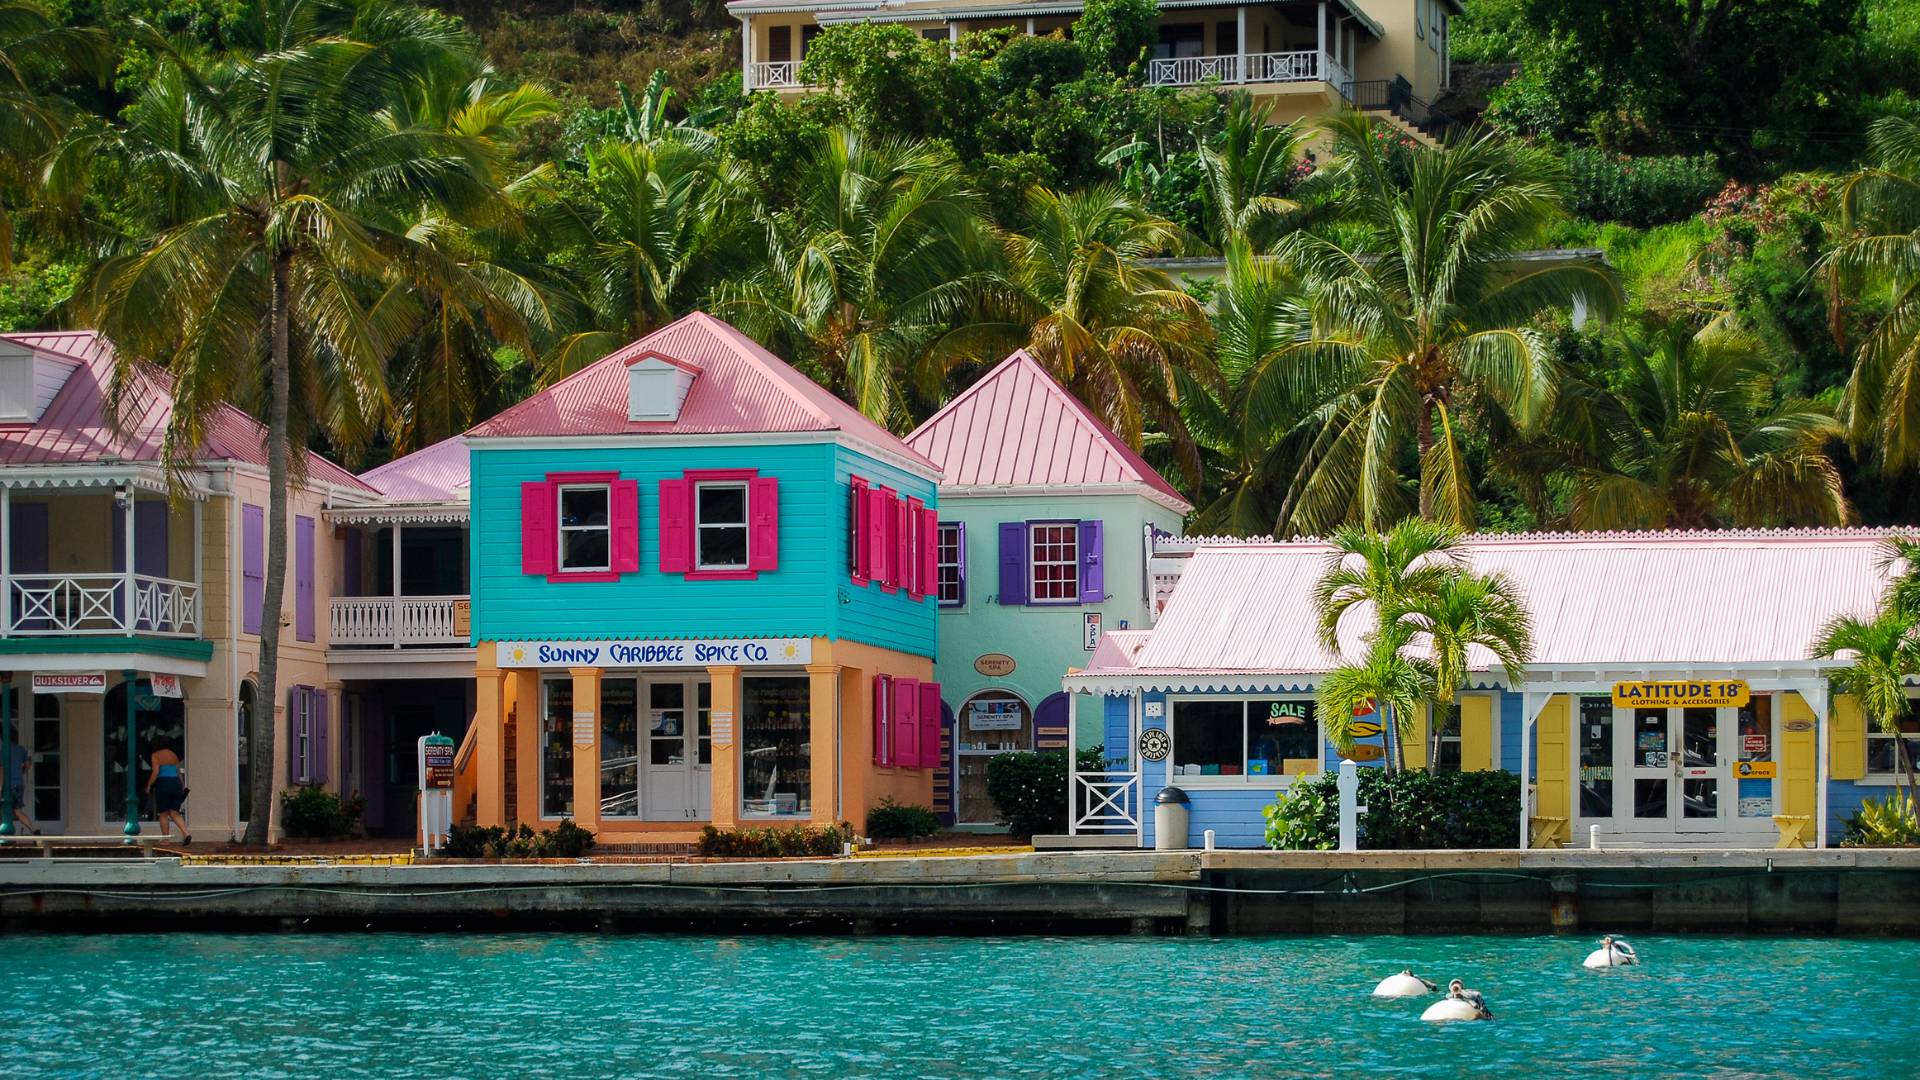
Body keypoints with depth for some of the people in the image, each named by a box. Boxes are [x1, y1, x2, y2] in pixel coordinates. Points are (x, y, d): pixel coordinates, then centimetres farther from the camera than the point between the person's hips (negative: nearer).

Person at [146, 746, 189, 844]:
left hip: (163, 783, -5)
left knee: (163, 814, 4)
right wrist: (183, 787, 17)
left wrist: (149, 785, -2)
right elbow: (179, 773, 12)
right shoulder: (173, 755, 14)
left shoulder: (156, 756, -3)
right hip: (176, 783, 5)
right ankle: (186, 833, -14)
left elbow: (155, 772, -12)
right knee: (174, 813, 7)